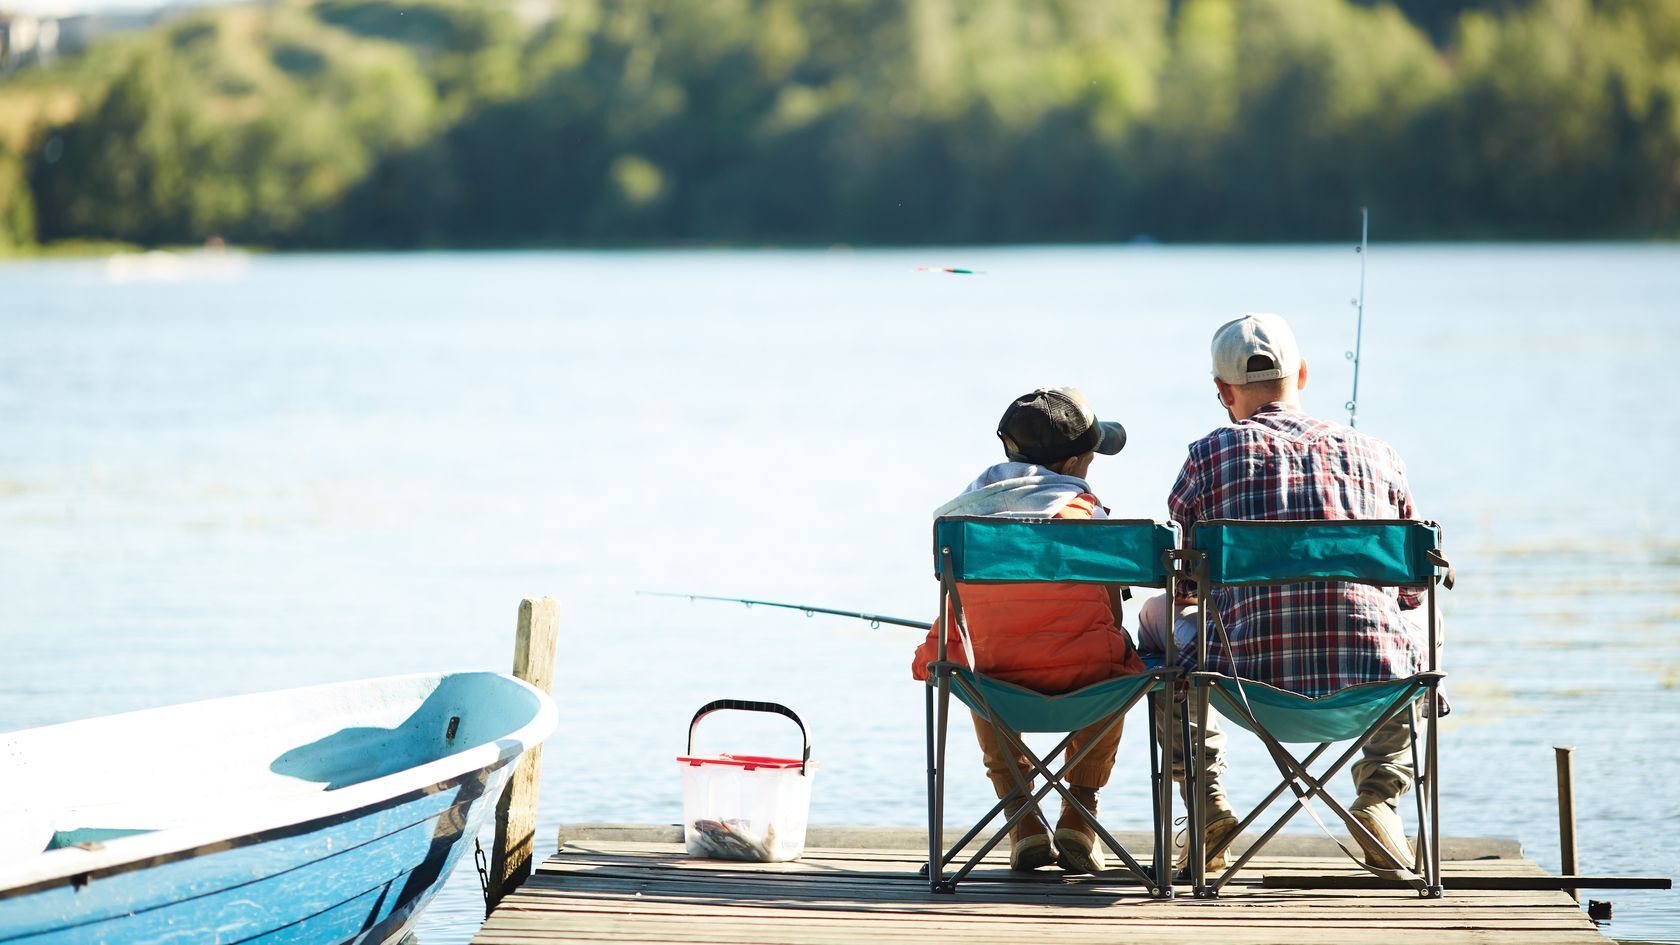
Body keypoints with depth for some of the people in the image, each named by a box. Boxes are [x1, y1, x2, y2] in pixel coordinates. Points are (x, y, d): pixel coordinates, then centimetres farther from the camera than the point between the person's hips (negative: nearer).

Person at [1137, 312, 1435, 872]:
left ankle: (1206, 802, 21)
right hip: (1373, 682, 1)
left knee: (1157, 619, 31)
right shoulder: (1376, 455, 11)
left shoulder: (1210, 456, 5)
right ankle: (1379, 795, 20)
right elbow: (1413, 587, 22)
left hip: (1250, 677, -1)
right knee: (1422, 622, 37)